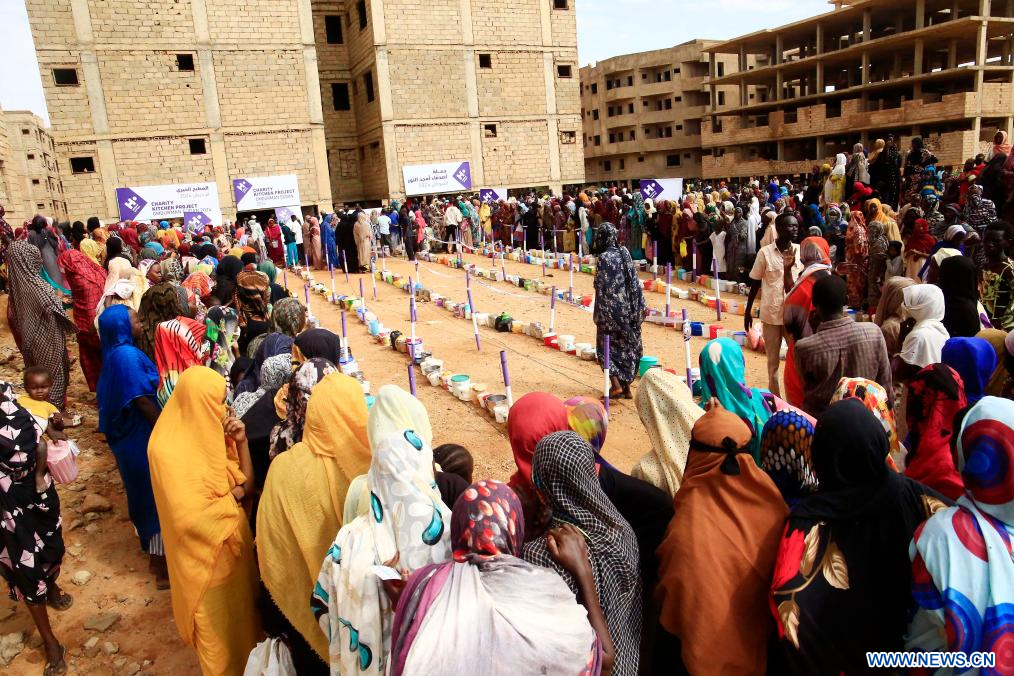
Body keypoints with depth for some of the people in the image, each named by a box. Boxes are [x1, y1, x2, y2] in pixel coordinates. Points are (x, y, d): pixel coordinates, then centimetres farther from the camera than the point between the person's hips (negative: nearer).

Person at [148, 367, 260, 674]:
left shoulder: (211, 433, -4)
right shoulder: (168, 450, -25)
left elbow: (247, 484, -1)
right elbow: (189, 517, -30)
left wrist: (241, 442, -14)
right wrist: (232, 496, -16)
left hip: (234, 541, 7)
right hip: (205, 553, -7)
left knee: (239, 607, 25)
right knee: (217, 621, 16)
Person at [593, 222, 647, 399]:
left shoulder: (604, 258, -15)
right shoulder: (624, 252, 3)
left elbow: (602, 287, -17)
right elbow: (634, 282, 5)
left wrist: (600, 315, -13)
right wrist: (640, 306, 11)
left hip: (611, 308, -6)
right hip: (628, 309, 6)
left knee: (607, 346, 8)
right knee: (627, 346, 13)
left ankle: (616, 384, -4)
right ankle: (627, 387, 19)